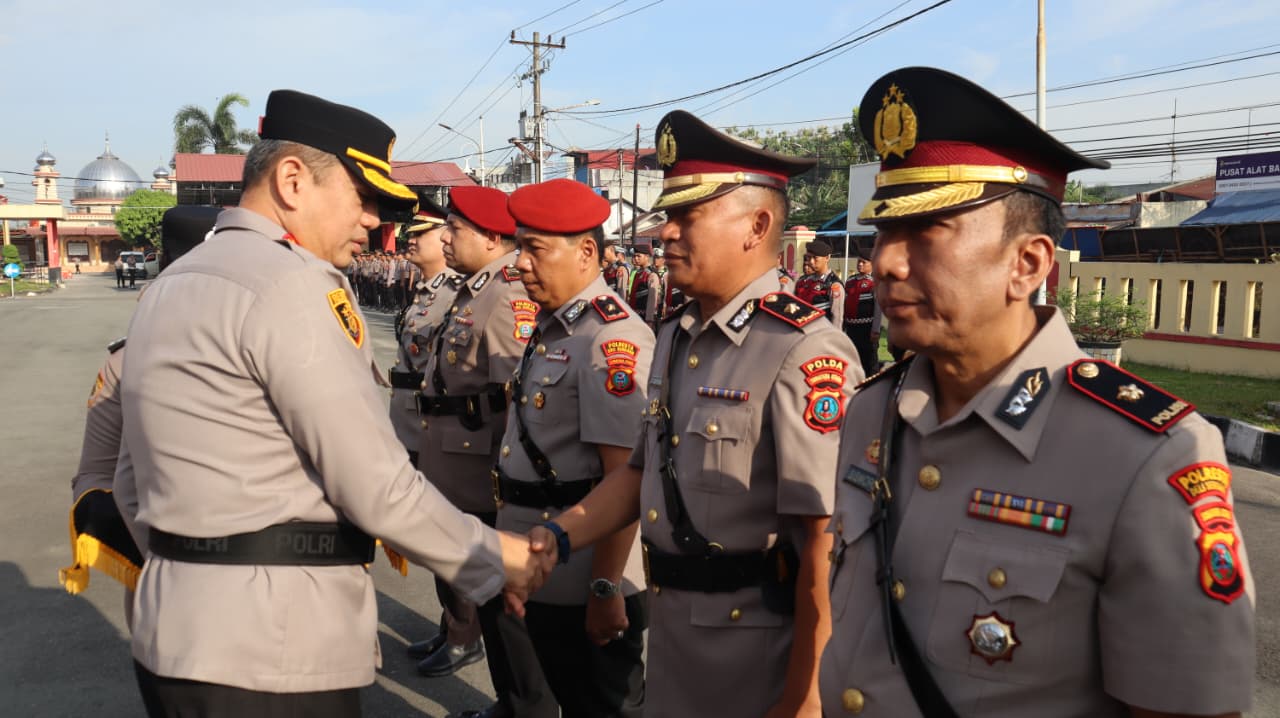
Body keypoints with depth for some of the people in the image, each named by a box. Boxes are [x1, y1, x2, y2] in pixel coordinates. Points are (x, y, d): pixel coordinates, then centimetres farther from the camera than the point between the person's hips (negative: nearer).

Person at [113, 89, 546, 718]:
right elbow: (377, 488, -19)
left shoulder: (169, 285, 11)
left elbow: (133, 484, 16)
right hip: (269, 653, -9)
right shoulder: (293, 285, -18)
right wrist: (497, 560, -6)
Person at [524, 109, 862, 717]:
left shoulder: (805, 352, -22)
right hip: (668, 622, 8)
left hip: (755, 646, -8)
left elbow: (826, 543, -23)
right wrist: (559, 536, 1)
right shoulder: (675, 338, 6)